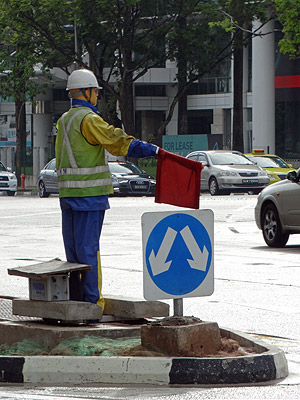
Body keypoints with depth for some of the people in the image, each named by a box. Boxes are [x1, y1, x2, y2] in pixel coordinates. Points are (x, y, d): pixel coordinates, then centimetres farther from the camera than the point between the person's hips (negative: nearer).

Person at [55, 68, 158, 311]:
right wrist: (155, 150, -15)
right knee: (88, 247, -7)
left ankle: (74, 300, 12)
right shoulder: (89, 119, -12)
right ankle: (92, 302, -5)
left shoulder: (63, 120, 15)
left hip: (67, 191, 8)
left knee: (73, 247, 9)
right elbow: (120, 143, -18)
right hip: (89, 192, -8)